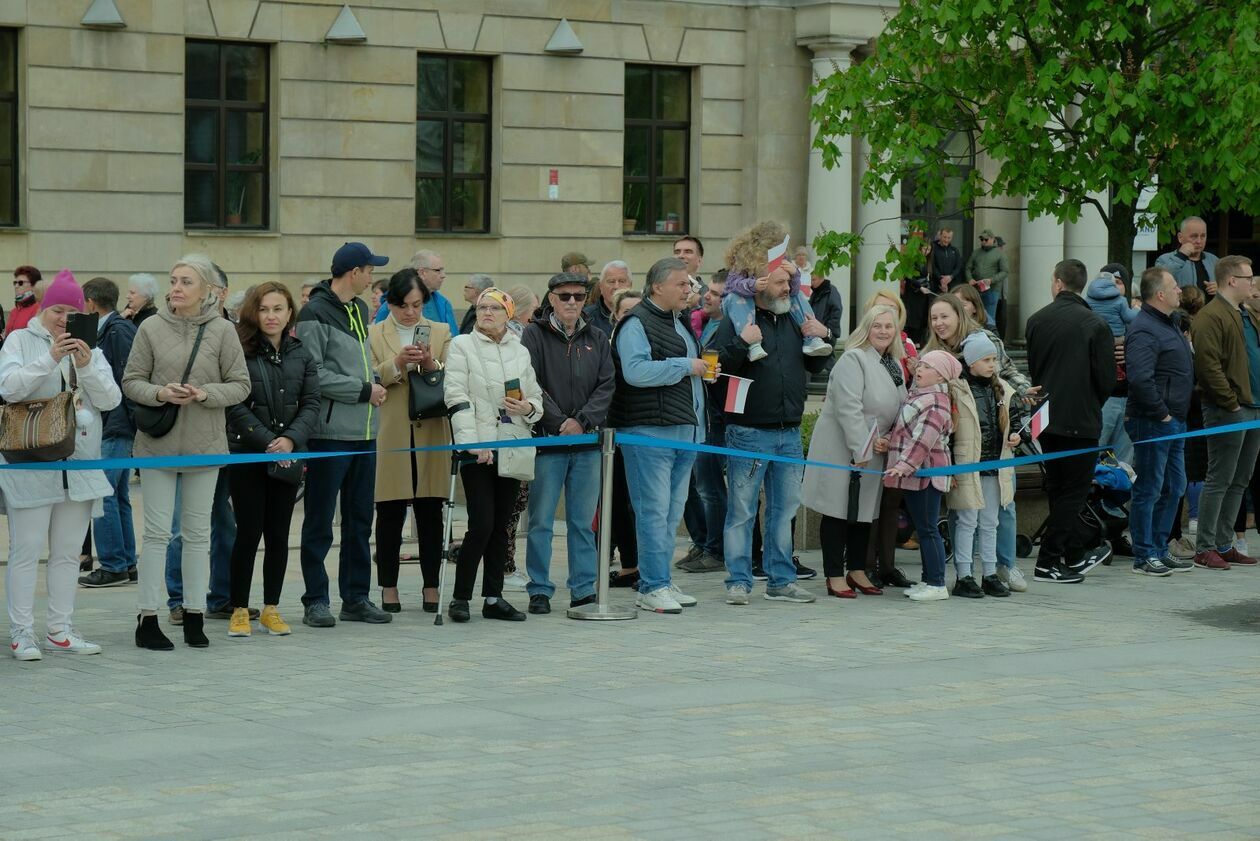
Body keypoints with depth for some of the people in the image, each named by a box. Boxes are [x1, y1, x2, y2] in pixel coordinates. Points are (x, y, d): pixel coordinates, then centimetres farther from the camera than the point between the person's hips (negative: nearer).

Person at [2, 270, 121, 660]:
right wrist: (50, 358, -22)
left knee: (68, 552, 9)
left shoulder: (89, 348, 11)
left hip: (79, 463, 4)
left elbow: (110, 399, 1)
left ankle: (60, 630, 17)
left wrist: (86, 365, -14)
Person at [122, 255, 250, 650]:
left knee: (198, 532, 9)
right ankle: (148, 619, 3)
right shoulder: (152, 328, -2)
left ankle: (194, 616, 17)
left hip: (204, 445, 1)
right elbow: (131, 381, 2)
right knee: (157, 531, -1)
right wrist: (159, 393, -17)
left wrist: (205, 393, -16)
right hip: (157, 443, -1)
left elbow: (240, 385, 0)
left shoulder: (223, 330, -3)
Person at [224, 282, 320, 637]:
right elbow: (236, 407, -11)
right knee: (249, 532, -2)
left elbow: (311, 405, 2)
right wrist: (268, 443, -17)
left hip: (287, 457, 4)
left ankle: (271, 609, 15)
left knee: (278, 534, 7)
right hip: (246, 454, -4)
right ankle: (239, 610, 7)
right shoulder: (241, 352, -6)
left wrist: (290, 440, -14)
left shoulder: (300, 356, 8)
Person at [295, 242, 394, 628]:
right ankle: (316, 600, 6)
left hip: (365, 432, 8)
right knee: (319, 522, 0)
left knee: (360, 520, 12)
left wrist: (376, 382, 5)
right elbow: (315, 376, -17)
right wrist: (364, 390, -13)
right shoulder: (315, 314, -11)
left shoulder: (361, 310, 15)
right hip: (330, 433, -8)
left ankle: (356, 597, 20)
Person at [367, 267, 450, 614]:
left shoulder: (441, 333, 12)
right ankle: (388, 588, 9)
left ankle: (431, 587, 9)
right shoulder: (373, 335, 7)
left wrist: (432, 365, -14)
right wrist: (397, 364, -17)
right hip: (390, 439, -1)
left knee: (430, 514, 4)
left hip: (431, 435, 1)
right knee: (390, 515, 2)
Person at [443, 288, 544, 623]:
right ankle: (460, 597, -2)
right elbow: (457, 398, -8)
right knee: (482, 524, -11)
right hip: (477, 448, -5)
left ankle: (493, 598, 12)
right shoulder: (462, 346, 1)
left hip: (511, 450, 5)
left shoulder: (521, 351, 15)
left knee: (501, 526, 7)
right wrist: (472, 443, -17)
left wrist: (528, 408, -5)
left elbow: (537, 397, 19)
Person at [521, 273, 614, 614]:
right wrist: (559, 423, -14)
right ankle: (540, 590, 6)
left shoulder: (597, 339, 12)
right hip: (547, 442, -3)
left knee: (583, 521, 8)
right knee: (541, 521, 0)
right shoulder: (535, 335, 0)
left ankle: (584, 590, 13)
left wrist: (582, 421, -11)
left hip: (587, 442, 3)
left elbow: (607, 386, 3)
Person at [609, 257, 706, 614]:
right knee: (654, 511, -9)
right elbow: (635, 371, -23)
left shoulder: (679, 323, 21)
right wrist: (685, 366, -16)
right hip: (649, 431, -9)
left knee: (672, 513, 11)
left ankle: (661, 583, 17)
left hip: (684, 430, 9)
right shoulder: (637, 323, -8)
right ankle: (653, 587, -7)